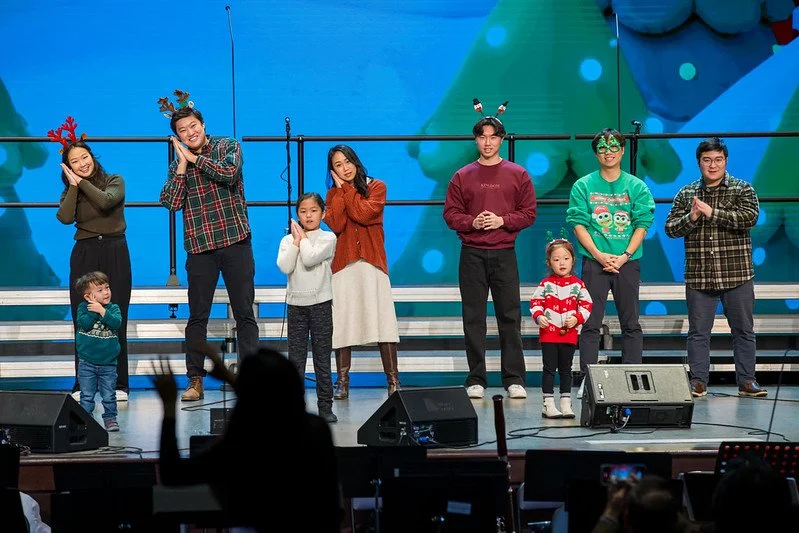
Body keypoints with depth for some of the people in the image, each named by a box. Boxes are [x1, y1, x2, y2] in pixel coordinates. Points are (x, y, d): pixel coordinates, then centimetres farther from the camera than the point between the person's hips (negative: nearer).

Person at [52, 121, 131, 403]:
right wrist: (74, 185, -8)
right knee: (84, 322, -1)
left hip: (115, 254, -2)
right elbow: (65, 217, -11)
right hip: (84, 255, 2)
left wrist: (82, 182, -9)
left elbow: (106, 201, -20)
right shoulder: (70, 191, 9)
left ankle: (118, 384, 0)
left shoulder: (114, 181, 3)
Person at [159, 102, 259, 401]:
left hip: (235, 241, -2)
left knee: (244, 314, -1)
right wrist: (182, 165, -8)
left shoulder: (228, 147, 4)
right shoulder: (178, 165, 10)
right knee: (197, 316, 3)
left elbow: (228, 174, -16)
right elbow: (170, 203, -3)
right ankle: (195, 381, 8)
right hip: (199, 246, 2)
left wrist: (195, 158, -8)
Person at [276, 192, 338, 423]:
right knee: (295, 359, 3)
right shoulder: (288, 240, 6)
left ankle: (325, 406, 5)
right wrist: (296, 240, -8)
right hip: (296, 304, 2)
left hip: (320, 303, -2)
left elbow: (310, 259, -18)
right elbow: (285, 267, -10)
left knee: (322, 358, 1)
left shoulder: (327, 238, -2)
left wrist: (303, 237, -5)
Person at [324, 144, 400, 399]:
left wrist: (346, 189, -2)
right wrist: (340, 189, -2)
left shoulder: (376, 187, 8)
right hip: (343, 265, 2)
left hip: (372, 263, -2)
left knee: (382, 320, -8)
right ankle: (342, 382, 2)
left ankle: (393, 380, -6)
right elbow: (337, 225, -5)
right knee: (342, 323, -3)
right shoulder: (333, 195, 13)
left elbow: (364, 214, -11)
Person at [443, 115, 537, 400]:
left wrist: (502, 220, -10)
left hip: (504, 254, -1)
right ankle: (476, 380, 6)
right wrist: (472, 222, -11)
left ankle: (514, 380, 2)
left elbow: (528, 213, 4)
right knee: (473, 318, 1)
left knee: (510, 317, -2)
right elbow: (450, 214, 6)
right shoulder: (462, 177, 9)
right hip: (472, 255, 1)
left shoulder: (518, 175, 7)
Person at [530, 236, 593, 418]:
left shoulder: (577, 284, 2)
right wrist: (538, 317, -16)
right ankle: (548, 404, 3)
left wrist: (577, 318, -11)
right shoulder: (546, 283, 0)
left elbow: (586, 305, 4)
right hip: (548, 333, -2)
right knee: (549, 369, 1)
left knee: (566, 369, 11)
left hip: (569, 334, 2)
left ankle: (566, 403, 17)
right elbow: (535, 302, 1)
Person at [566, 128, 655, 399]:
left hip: (627, 262, 1)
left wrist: (624, 256, -11)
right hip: (594, 262, -1)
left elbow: (642, 224, 1)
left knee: (631, 323, 5)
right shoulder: (583, 186, 4)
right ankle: (587, 379, 0)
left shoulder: (637, 187, 6)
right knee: (590, 323, -2)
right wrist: (599, 254, -13)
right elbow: (578, 224, -1)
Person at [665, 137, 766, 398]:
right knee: (698, 332, 4)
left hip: (737, 276, -1)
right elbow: (670, 228, 6)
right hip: (699, 277, 1)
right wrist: (691, 218, -13)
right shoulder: (686, 194, 9)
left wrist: (712, 213, -18)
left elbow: (749, 217, -14)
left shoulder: (742, 189, 3)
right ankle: (698, 382, 10)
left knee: (743, 331, 4)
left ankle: (746, 381, 10)